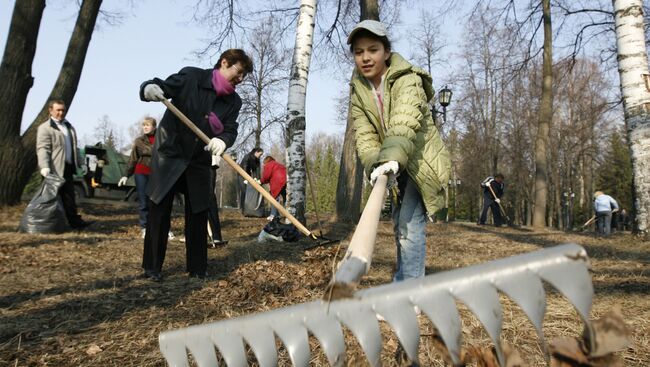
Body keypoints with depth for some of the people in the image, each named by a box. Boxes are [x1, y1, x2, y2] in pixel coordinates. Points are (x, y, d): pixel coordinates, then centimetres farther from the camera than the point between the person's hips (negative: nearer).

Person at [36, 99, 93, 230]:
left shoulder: (69, 126, 18)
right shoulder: (45, 128, -7)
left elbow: (74, 147, 25)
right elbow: (42, 148, -17)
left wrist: (79, 164, 23)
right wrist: (44, 166, -29)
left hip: (67, 168, 8)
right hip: (54, 169, -8)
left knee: (69, 197, 10)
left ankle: (74, 221, 13)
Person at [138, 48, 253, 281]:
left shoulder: (234, 102, 0)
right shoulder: (190, 77, -10)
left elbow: (231, 130, -11)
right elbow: (161, 87, -12)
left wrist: (222, 140, -35)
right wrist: (149, 88, -37)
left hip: (199, 161, 4)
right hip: (169, 154, -3)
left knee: (198, 214, 4)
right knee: (159, 212, -1)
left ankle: (197, 268, 15)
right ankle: (152, 267, 12)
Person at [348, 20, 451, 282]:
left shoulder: (407, 79, -21)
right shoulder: (358, 91, -2)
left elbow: (405, 122, -40)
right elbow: (364, 135, -13)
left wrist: (392, 157, -57)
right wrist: (375, 164, -32)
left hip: (422, 161, -7)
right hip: (396, 167, 7)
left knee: (409, 225, -19)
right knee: (400, 224, 18)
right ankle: (404, 282, 36)